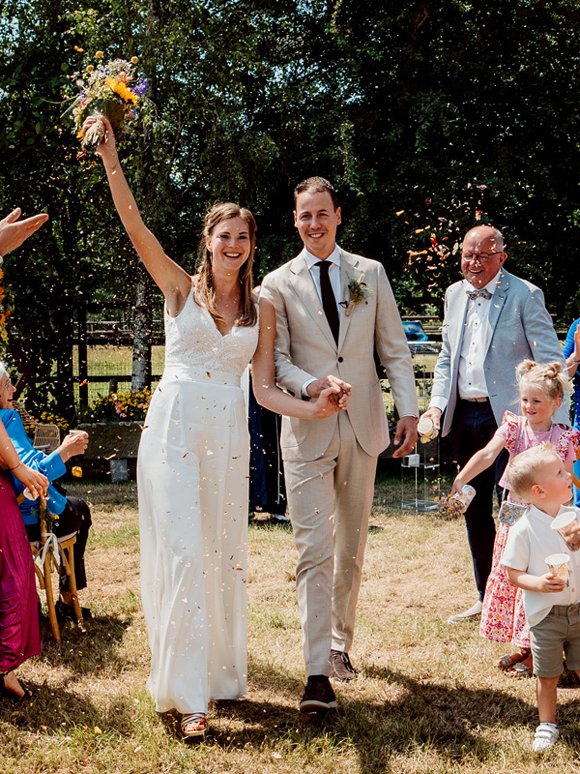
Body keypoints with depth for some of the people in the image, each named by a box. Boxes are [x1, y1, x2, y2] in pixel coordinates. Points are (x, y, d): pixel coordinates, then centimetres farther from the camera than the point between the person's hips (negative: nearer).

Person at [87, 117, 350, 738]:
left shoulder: (261, 311, 11)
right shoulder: (180, 288, 4)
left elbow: (265, 389, 8)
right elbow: (135, 227, -10)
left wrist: (315, 408, -7)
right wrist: (111, 161, -21)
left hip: (229, 437, 3)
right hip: (175, 428, -3)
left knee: (223, 553, 8)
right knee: (182, 553, -8)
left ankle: (221, 673, 22)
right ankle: (187, 692, -2)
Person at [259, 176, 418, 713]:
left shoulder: (371, 274, 8)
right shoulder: (278, 284, 2)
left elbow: (395, 349, 7)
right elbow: (277, 361, -2)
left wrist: (408, 410, -2)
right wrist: (310, 386, -22)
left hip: (363, 427, 3)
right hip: (307, 430, -2)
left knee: (352, 547, 12)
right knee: (314, 549, -9)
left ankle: (341, 643, 29)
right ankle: (319, 674, -9)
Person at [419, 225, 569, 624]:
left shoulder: (525, 295, -8)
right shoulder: (455, 294, 11)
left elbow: (551, 363, -11)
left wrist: (557, 426, -18)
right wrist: (437, 404, 5)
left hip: (507, 416, -7)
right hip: (464, 416, 7)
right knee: (475, 510, 13)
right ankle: (486, 598, 25)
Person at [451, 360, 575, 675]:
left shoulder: (564, 439, -5)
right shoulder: (513, 427, -3)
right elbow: (487, 454, -19)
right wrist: (462, 478, -35)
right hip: (514, 515, 2)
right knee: (508, 578, 9)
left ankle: (534, 651, 14)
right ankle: (520, 646, 24)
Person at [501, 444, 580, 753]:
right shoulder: (524, 530, -16)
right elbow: (513, 574, -12)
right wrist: (539, 583, -28)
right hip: (546, 616, -3)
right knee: (547, 675, 11)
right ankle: (547, 725, 30)